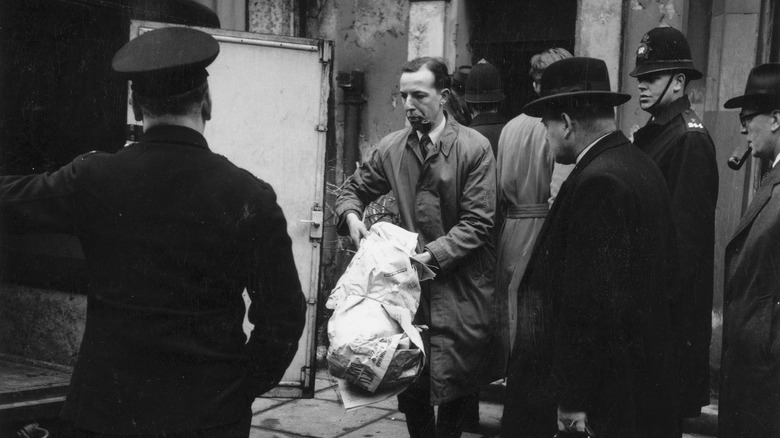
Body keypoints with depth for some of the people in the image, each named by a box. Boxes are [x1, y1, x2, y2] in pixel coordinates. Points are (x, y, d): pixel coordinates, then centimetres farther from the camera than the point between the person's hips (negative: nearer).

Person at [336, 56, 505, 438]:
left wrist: (434, 254, -19)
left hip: (460, 287, -3)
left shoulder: (474, 148, -7)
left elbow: (477, 222, -9)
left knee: (452, 385, 1)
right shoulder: (391, 148, 4)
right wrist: (351, 214, -5)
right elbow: (354, 188, 18)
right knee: (409, 385, 3)